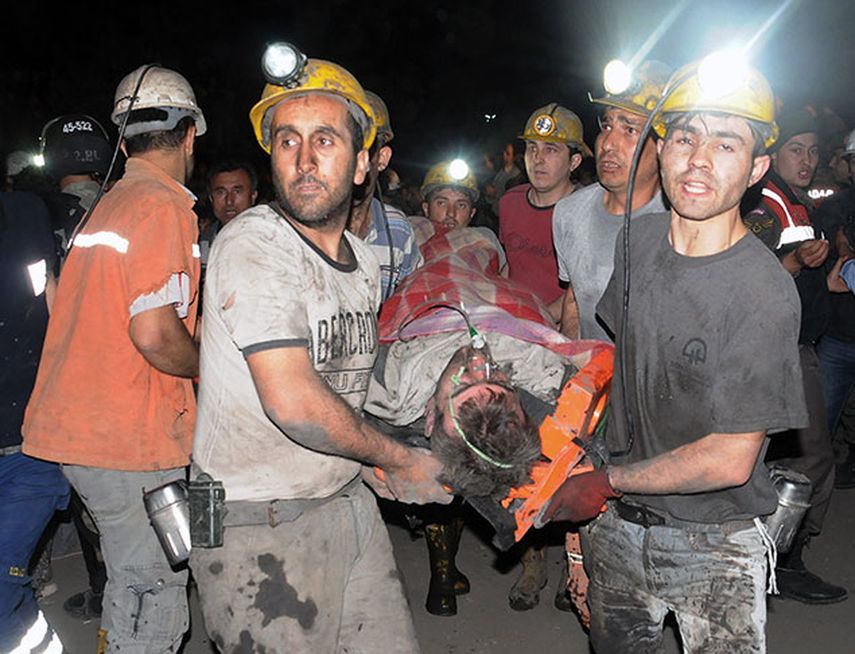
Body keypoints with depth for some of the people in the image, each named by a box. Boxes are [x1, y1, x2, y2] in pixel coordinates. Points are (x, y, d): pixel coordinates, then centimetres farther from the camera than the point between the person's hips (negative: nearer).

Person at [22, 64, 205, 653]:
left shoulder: (107, 205, 15)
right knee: (155, 590, 3)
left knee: (133, 579, 21)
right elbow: (154, 334, -23)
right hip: (130, 439, -9)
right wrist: (205, 366, -5)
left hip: (76, 424, 9)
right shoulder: (165, 206, -13)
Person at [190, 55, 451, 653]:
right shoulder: (252, 246, -19)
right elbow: (293, 402, -27)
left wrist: (366, 462, 6)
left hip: (346, 504, 8)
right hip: (256, 527, -7)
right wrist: (397, 458, -13)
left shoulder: (366, 260, 7)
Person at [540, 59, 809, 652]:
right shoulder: (640, 238, -3)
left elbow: (730, 459, -22)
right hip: (616, 526, 6)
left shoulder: (765, 291, -23)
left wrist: (606, 483, -12)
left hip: (715, 549, -5)